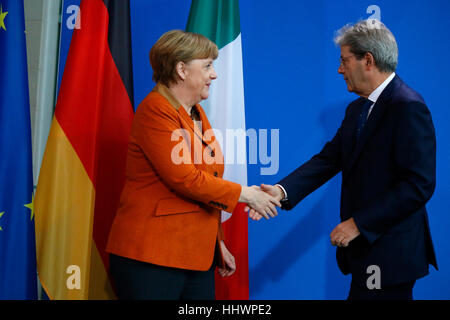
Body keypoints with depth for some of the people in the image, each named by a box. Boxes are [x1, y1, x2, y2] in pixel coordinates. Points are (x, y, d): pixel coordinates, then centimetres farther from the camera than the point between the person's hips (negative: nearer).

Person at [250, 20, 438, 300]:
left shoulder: (408, 107, -16)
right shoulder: (357, 109, 13)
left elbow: (419, 184, -21)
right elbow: (329, 158, 7)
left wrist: (359, 223, -20)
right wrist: (282, 190, -7)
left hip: (390, 253, -8)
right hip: (364, 246, 9)